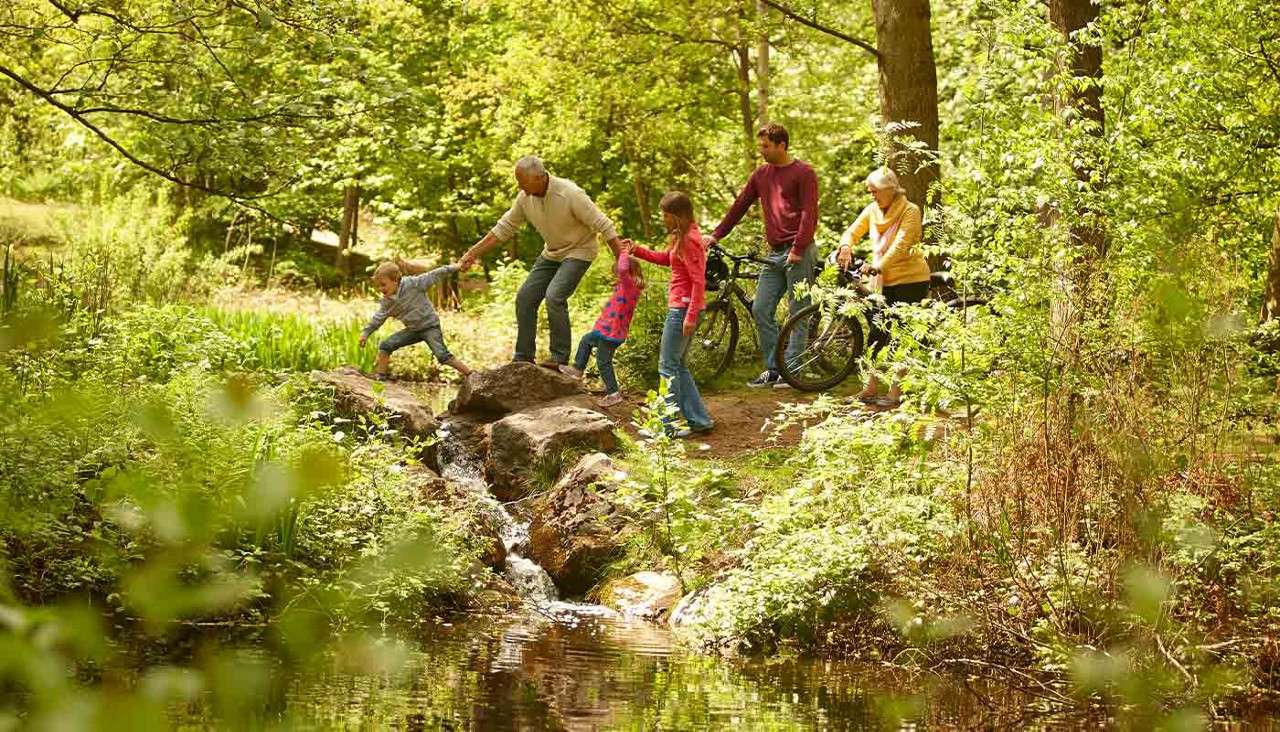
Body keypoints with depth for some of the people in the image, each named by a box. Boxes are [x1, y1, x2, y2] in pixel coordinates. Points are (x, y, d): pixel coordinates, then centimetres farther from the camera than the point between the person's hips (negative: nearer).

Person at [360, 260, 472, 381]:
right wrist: (366, 332, 1)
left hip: (430, 326, -6)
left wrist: (453, 268, -16)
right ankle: (380, 376, 9)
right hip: (413, 330, 6)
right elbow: (378, 318, 9)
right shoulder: (387, 302, -4)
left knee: (443, 356, -23)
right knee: (385, 345, -2)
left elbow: (433, 276, -15)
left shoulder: (413, 284, -19)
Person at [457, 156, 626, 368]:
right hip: (552, 253, 7)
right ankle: (523, 358, 9)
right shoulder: (525, 197, -10)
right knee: (525, 297, 0)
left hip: (579, 251, -7)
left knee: (554, 296, -25)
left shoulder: (570, 194, -29)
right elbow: (503, 229, 1)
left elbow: (603, 225, -24)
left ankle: (560, 357, -16)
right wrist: (473, 253, -1)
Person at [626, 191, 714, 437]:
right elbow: (666, 259, 28)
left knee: (668, 366, -5)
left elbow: (699, 281, -21)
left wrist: (691, 316, -22)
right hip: (680, 307, 10)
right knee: (677, 366, 14)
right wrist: (636, 250, 19)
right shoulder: (682, 237, 13)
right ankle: (699, 419, 14)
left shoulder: (689, 240, -18)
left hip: (683, 307, -10)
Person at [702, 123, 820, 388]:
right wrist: (715, 235, 10)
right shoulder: (761, 174, 15)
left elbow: (809, 213, -11)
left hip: (799, 252, -7)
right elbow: (739, 206, 17)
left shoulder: (803, 173, -4)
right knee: (761, 310, 1)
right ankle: (773, 369, 8)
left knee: (798, 313, -4)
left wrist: (798, 249, -19)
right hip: (775, 254, 7)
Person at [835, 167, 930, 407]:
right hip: (886, 280, 6)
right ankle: (870, 389, 13)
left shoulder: (909, 211, -14)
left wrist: (878, 265, -35)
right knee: (877, 333, 6)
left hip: (911, 280, -6)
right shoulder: (872, 210, 5)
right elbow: (852, 232, 5)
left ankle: (895, 392, 0)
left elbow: (901, 244, -25)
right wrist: (845, 247, -18)